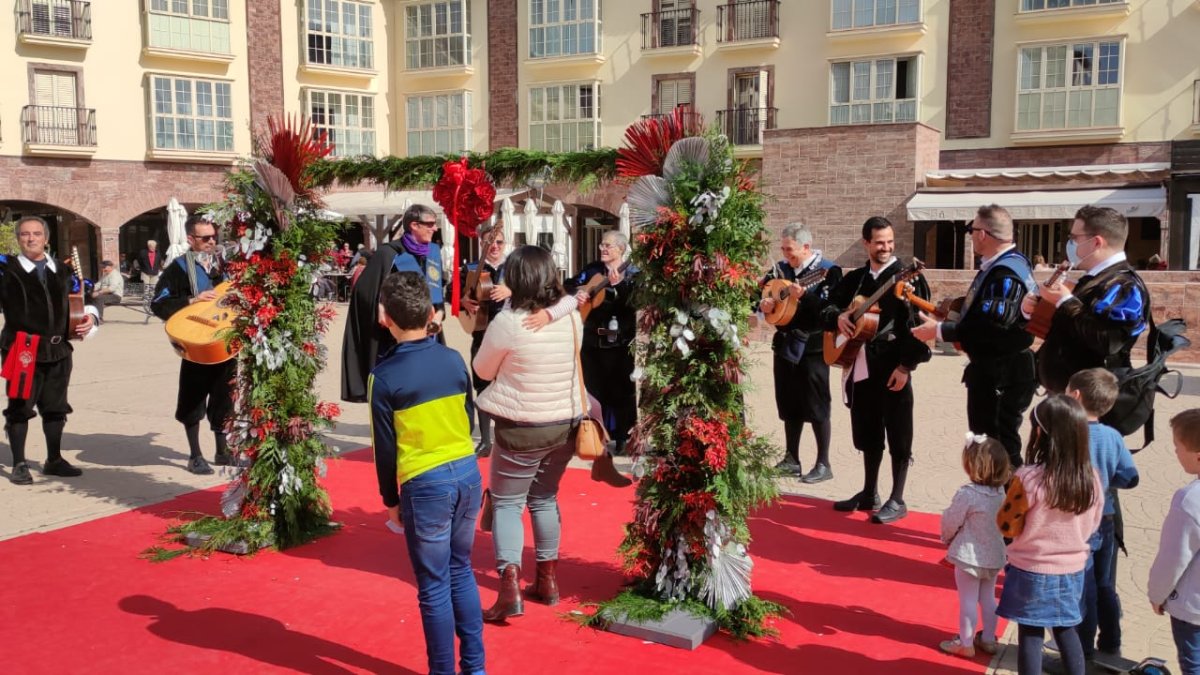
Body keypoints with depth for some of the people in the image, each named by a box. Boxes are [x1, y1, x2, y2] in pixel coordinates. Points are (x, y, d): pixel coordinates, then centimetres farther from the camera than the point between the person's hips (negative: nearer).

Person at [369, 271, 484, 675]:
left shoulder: (385, 375, -11)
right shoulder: (454, 359, 1)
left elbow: (385, 446, -5)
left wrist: (390, 499, 7)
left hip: (426, 485, -5)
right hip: (468, 474, 5)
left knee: (434, 586, 8)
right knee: (461, 571, 19)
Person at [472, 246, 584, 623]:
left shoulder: (508, 322, -19)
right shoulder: (571, 316, -4)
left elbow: (483, 369, -4)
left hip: (522, 427, -5)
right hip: (566, 423, 5)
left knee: (506, 502, 8)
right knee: (545, 499, 21)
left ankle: (510, 588, -3)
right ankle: (548, 581, 28)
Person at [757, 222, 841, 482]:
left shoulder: (828, 271, -10)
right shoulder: (782, 268, 8)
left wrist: (804, 295, -30)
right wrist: (762, 303, -7)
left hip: (812, 347, -6)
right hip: (785, 344, 6)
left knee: (816, 406, -1)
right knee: (788, 405, 12)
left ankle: (823, 464, 8)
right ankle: (791, 460, 23)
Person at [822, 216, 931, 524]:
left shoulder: (908, 278, -6)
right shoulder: (854, 279, 13)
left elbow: (918, 325, -13)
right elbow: (827, 308, 15)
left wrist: (907, 365, -19)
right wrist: (837, 317, -8)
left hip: (894, 368, -6)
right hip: (860, 367, 6)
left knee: (898, 436, 1)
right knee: (867, 434, 15)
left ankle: (897, 500, 9)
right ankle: (869, 493, 28)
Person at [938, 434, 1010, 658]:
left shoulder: (967, 494, -24)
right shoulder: (1000, 491, -3)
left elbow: (950, 522, -14)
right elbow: (1001, 521, 8)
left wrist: (946, 538, 9)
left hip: (969, 555, -6)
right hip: (994, 555, 7)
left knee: (968, 600, 6)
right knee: (988, 598, 19)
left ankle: (965, 644, 16)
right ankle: (988, 639, 31)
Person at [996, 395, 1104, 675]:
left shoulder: (1029, 478, -23)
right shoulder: (1091, 478, -10)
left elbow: (1007, 526, -12)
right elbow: (1093, 525, 4)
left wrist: (1013, 494, 2)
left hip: (1032, 570, -4)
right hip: (1072, 570, 4)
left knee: (1030, 634, 8)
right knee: (1066, 630, 21)